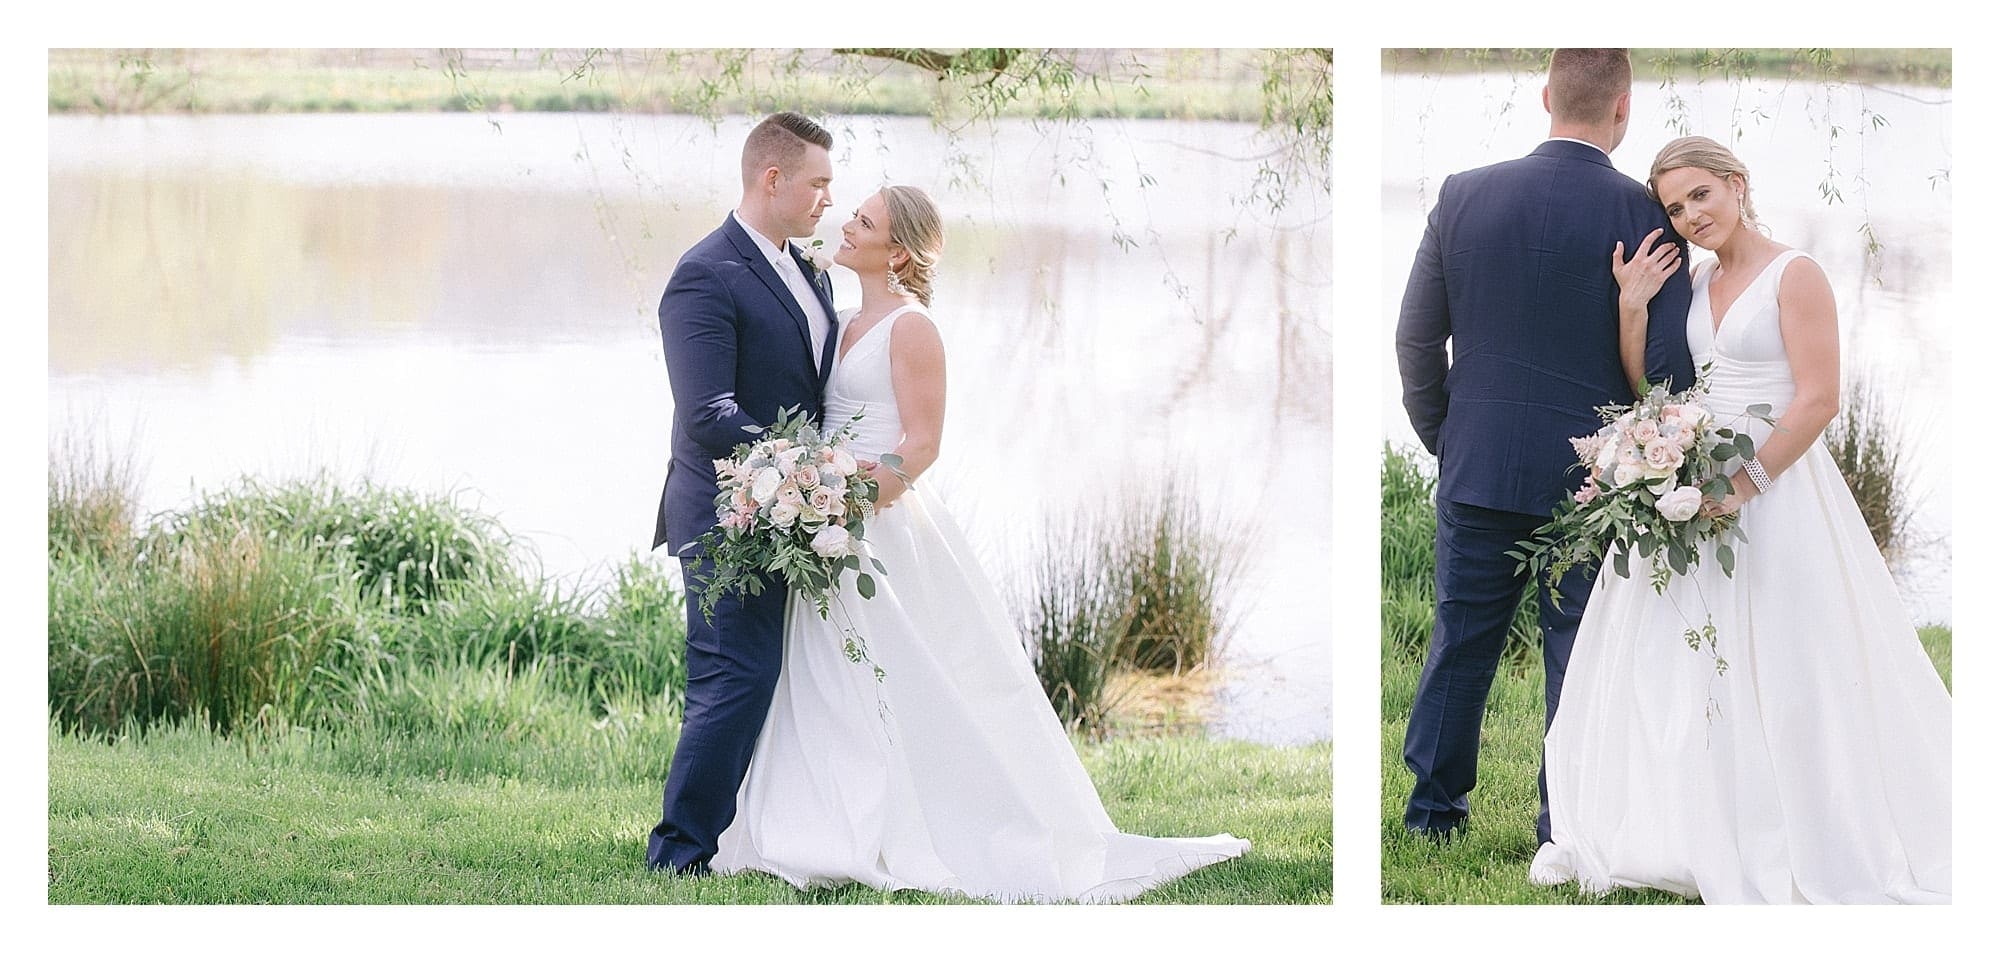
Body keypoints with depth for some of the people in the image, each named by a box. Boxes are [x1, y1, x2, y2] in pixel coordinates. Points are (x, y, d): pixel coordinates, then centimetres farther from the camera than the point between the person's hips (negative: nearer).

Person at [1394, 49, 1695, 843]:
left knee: (1461, 639, 14)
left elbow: (1416, 338, 1)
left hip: (1476, 470, 3)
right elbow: (1669, 360, -12)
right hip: (1592, 479, -2)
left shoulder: (1463, 196, -3)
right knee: (1578, 652, 7)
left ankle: (1433, 804, 23)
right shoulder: (1643, 213, -12)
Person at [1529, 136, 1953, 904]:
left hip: (1774, 483, -7)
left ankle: (1795, 847, 4)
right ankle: (1696, 834, 14)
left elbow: (1818, 399, -15)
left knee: (1780, 676, -4)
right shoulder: (1694, 280, 13)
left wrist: (1744, 484, -21)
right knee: (1673, 661, 6)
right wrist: (1633, 307, -1)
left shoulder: (1795, 276, -8)